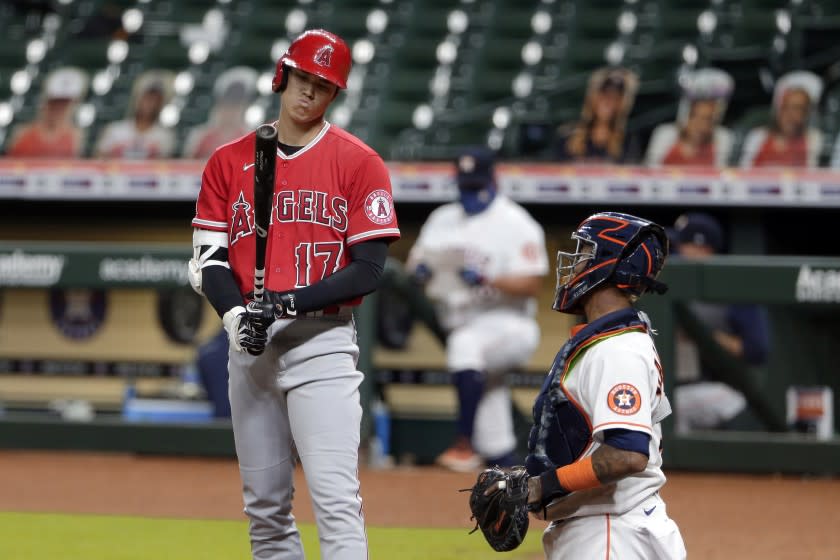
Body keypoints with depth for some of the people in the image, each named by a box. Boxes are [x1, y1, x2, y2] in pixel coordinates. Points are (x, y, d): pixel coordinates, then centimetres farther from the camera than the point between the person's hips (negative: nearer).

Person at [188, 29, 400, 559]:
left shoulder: (359, 162, 0)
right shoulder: (229, 161, 11)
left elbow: (367, 270, -7)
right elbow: (209, 259, 6)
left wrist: (287, 304, -17)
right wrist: (235, 314, -14)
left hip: (322, 339, -4)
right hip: (249, 348, 4)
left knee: (335, 497, -14)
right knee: (265, 506, 8)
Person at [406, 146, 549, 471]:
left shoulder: (517, 224, -6)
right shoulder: (443, 219, 14)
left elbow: (531, 285, -13)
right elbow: (416, 259, 13)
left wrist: (486, 279, -27)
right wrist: (419, 270, -12)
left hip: (507, 322, -7)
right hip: (459, 327, 8)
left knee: (466, 344, -36)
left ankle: (465, 444, -38)